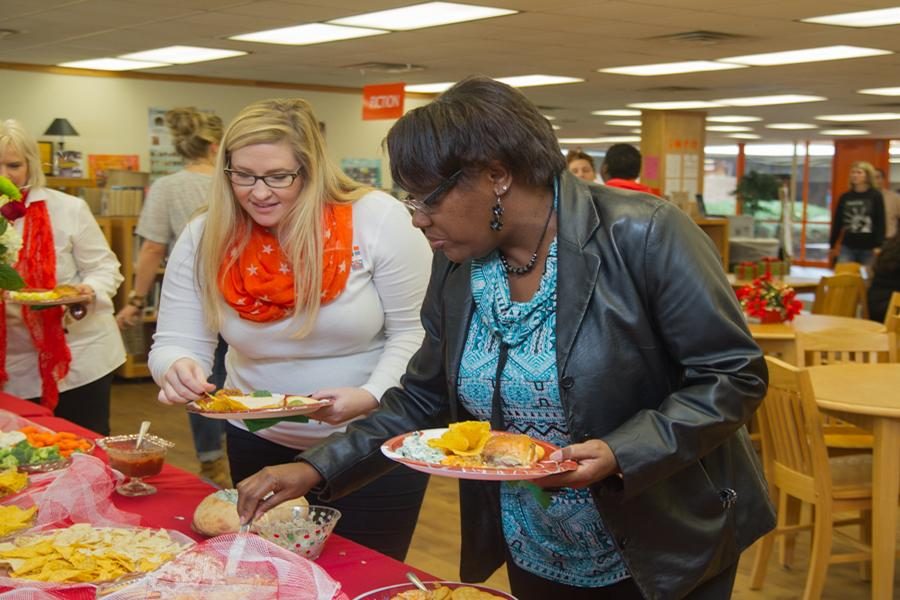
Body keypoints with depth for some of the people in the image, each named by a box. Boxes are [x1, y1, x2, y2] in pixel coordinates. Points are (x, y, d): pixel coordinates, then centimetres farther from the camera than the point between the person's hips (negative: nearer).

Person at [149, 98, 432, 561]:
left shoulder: (378, 220, -17)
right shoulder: (203, 239, -8)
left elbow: (414, 332, -12)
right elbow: (175, 342, -4)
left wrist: (370, 396, -27)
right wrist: (178, 368, -27)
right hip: (260, 446, 3)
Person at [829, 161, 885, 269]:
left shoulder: (875, 196, -1)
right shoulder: (845, 197, 7)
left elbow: (881, 223, -5)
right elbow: (837, 222, 11)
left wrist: (879, 246, -13)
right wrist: (832, 245, 10)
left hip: (868, 248, -2)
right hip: (847, 247, 3)